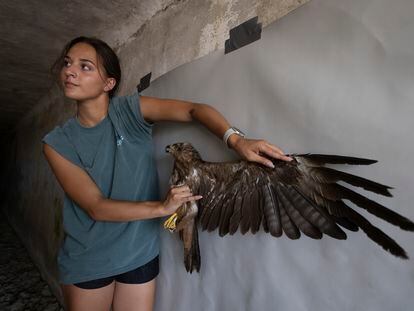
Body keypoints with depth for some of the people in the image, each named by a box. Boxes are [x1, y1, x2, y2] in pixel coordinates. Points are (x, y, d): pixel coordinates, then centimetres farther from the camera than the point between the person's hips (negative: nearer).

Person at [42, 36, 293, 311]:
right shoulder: (57, 143, -9)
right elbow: (96, 206, -17)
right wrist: (162, 207, -28)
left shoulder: (131, 110, -10)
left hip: (139, 254, 0)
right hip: (86, 262, 1)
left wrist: (235, 139, -38)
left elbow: (194, 109, -20)